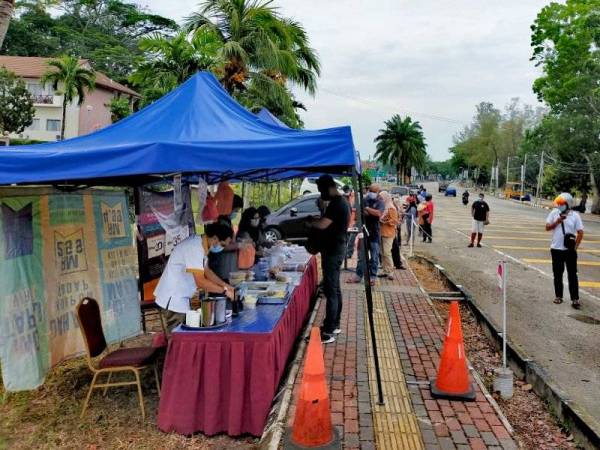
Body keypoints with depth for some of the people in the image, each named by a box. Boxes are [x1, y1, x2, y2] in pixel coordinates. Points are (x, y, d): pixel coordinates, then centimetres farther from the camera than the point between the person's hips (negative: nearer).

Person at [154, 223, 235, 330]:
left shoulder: (200, 244, 5)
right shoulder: (195, 248, -25)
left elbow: (206, 271, 15)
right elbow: (200, 282, -29)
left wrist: (225, 285, 6)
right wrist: (224, 290, -21)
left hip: (180, 296, 10)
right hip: (173, 297, -10)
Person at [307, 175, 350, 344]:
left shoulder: (336, 203, -19)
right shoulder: (341, 201, 12)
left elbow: (323, 224, -27)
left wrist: (310, 222, -8)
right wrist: (317, 220, 8)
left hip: (332, 250, -11)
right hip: (336, 248, 11)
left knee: (330, 290, -7)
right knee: (335, 289, 16)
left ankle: (329, 332, -2)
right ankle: (334, 325, 25)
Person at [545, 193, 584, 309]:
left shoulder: (575, 216, -5)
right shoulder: (554, 213, 1)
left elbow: (580, 233, -3)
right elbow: (547, 227, 3)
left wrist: (575, 247, -9)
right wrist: (557, 221, -13)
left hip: (570, 250, -2)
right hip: (556, 249, 2)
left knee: (572, 275, 0)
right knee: (557, 274, 11)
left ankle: (575, 299, 3)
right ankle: (558, 296, 24)